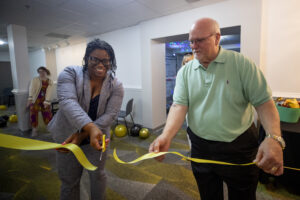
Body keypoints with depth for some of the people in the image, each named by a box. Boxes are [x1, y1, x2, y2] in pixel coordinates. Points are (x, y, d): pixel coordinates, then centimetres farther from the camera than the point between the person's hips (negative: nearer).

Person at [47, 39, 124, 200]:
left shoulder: (116, 86, -10)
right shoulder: (70, 73, -13)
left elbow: (110, 115, -17)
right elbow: (68, 102, -29)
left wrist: (82, 134, -26)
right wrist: (90, 127, -44)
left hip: (96, 137, 1)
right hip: (67, 135, 0)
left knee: (97, 175, 17)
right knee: (69, 179, 15)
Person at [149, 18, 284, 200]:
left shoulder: (242, 64, -8)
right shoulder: (185, 72, -1)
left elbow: (263, 102, -10)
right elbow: (180, 105, -11)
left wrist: (274, 138, -26)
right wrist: (166, 136, -26)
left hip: (239, 149, -1)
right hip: (201, 148, 2)